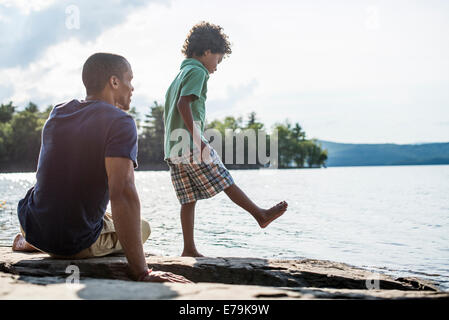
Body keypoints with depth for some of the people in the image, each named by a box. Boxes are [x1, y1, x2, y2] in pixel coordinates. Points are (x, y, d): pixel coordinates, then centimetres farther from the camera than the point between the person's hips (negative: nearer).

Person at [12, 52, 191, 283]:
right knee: (143, 228, 21)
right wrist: (142, 274, -34)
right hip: (77, 246, -7)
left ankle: (27, 241, 25)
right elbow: (122, 192, -33)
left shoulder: (57, 113, 2)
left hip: (32, 227, 8)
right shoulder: (120, 122, -20)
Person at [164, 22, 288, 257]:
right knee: (225, 182, 1)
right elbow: (183, 104, -19)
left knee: (189, 199, 7)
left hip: (173, 148, 9)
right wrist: (197, 138, -21)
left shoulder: (180, 74, 24)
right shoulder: (197, 72, -4)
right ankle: (260, 214, 13)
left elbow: (167, 112, 24)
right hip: (191, 146, -9)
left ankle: (189, 249, 8)